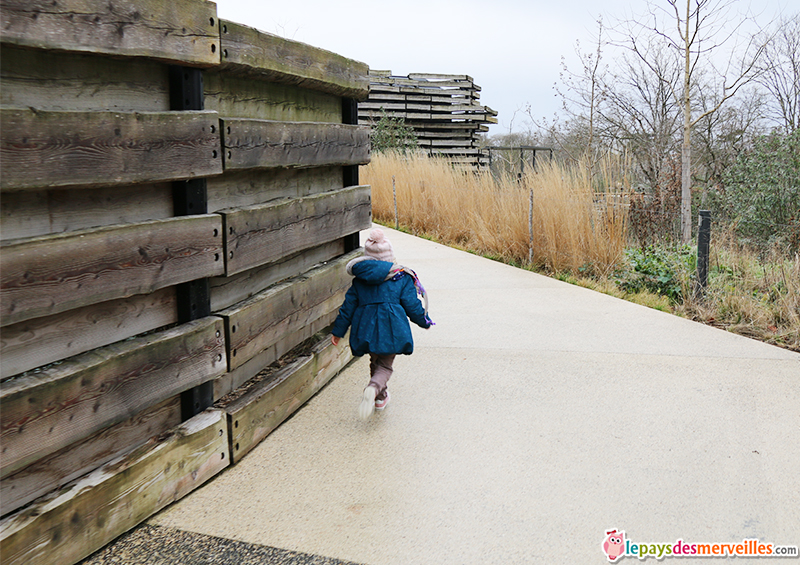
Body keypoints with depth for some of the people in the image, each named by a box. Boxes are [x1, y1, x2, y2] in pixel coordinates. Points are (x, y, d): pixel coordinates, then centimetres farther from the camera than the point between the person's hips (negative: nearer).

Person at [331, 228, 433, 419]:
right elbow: (412, 305, 0)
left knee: (375, 362, 24)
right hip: (392, 328, -3)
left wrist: (338, 331, 17)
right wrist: (425, 321, 17)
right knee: (385, 366, 4)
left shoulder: (359, 278, 6)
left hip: (366, 328, 3)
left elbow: (348, 306, 8)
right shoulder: (402, 277, -2)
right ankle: (373, 389, -26)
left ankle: (381, 397, 33)